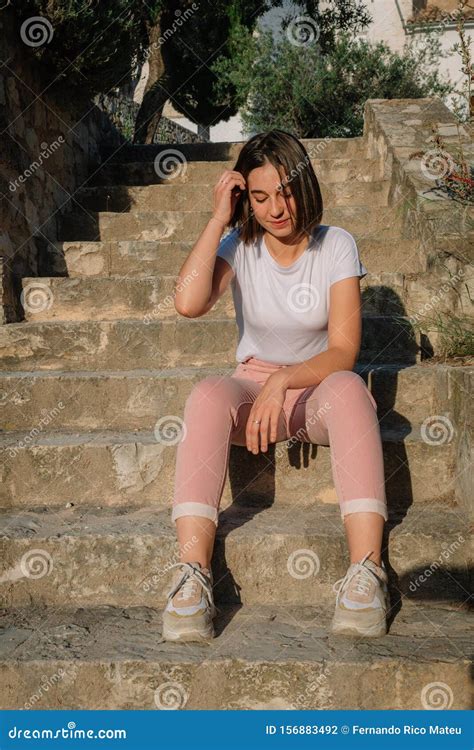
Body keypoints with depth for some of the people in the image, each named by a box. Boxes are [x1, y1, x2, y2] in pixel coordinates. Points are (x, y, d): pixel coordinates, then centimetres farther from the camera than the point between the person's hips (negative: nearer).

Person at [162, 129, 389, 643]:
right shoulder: (239, 245, -2)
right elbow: (188, 303, -24)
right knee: (207, 395, -33)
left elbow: (344, 351, -13)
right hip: (253, 385, 1)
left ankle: (366, 571, -45)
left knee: (347, 388, -37)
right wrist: (218, 219, -18)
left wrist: (282, 380, -30)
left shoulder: (336, 245, -5)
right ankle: (191, 575, -42)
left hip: (319, 385, -1)